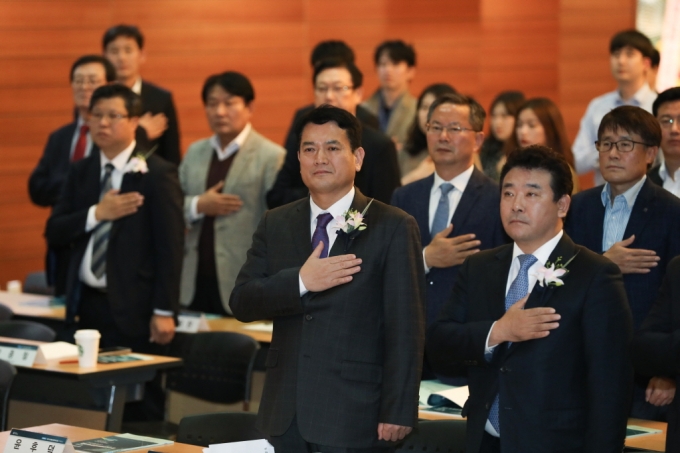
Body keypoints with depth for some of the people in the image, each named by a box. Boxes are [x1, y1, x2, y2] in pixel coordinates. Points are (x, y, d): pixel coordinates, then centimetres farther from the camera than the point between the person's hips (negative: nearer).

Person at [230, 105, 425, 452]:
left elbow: (405, 330, -6)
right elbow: (241, 303, 1)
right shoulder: (275, 225, 11)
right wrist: (301, 281, -16)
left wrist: (398, 411, -11)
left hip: (354, 416, -4)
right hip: (285, 416, 4)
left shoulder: (393, 228, -2)